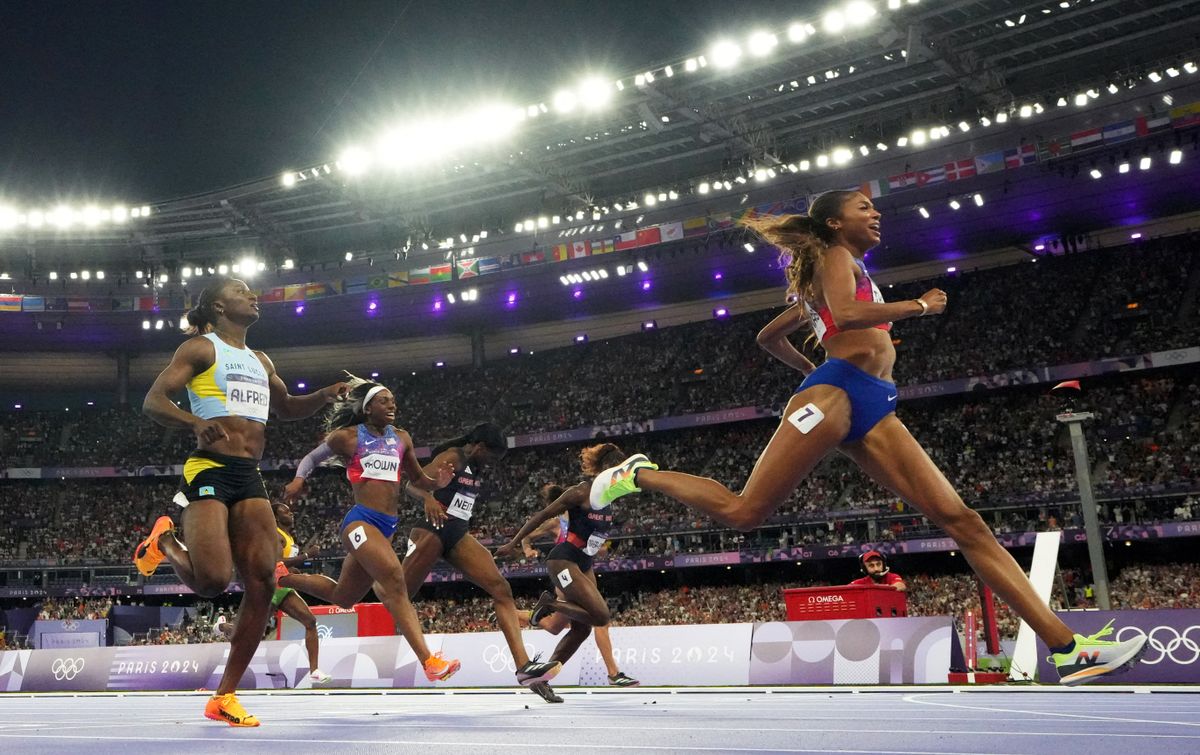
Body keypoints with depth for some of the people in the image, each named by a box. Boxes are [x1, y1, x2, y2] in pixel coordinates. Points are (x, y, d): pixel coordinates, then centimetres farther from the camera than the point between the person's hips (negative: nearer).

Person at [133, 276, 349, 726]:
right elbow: (152, 402, -7)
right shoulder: (201, 348, 2)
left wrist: (325, 396, 16)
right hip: (210, 471, -7)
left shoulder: (260, 362, 23)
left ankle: (224, 697, 4)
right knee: (213, 580, -21)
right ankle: (164, 542, 14)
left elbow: (285, 408, 36)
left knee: (262, 583, -5)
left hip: (250, 478, 7)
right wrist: (196, 422, -27)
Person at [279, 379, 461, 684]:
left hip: (387, 526, 7)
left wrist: (437, 482, 0)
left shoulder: (401, 438, 14)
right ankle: (429, 661, -29)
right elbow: (313, 456, 16)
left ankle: (285, 578, 40)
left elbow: (417, 479, 22)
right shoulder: (347, 436, 1)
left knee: (342, 597, 17)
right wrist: (299, 478, -4)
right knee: (396, 583, -24)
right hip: (361, 521, -7)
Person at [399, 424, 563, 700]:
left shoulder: (476, 469, 16)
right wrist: (429, 499, -42)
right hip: (433, 530, -8)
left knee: (502, 589, -9)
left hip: (458, 534, 8)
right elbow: (413, 485, -20)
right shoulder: (452, 458, -9)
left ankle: (524, 667, -17)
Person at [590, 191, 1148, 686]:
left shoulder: (821, 281, 34)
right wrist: (920, 304, -3)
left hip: (871, 411, 9)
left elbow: (768, 337, 39)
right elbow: (846, 314, -13)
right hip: (837, 394, -9)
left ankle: (1067, 647, -9)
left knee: (961, 519, -4)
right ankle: (639, 474, 10)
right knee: (743, 513, -14)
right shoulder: (835, 254, 9)